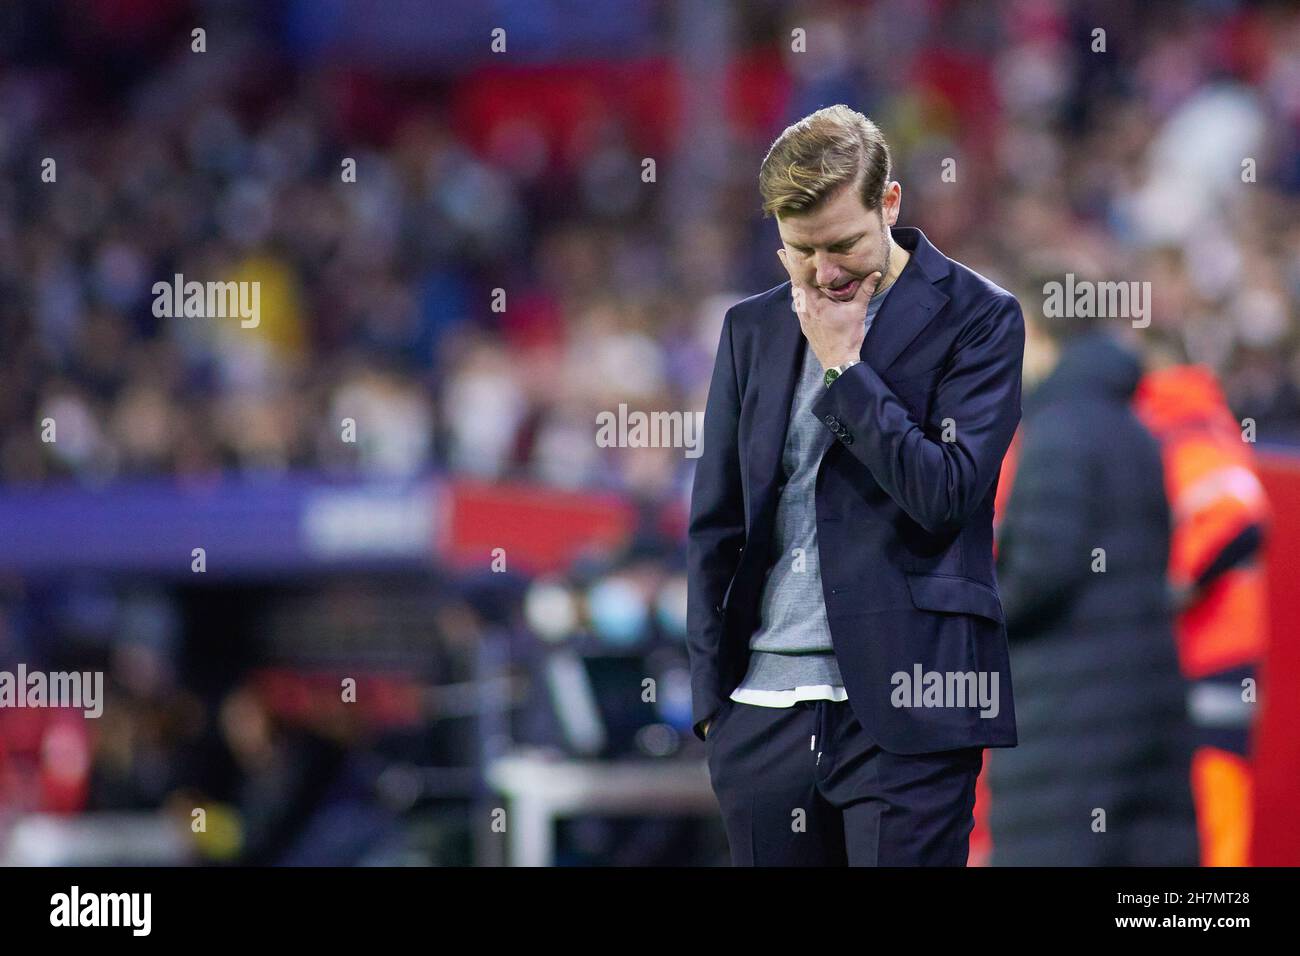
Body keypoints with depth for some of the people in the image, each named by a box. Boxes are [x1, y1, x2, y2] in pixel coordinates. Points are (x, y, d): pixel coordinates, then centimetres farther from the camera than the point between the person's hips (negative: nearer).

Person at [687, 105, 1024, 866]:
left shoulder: (978, 318, 0)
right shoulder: (753, 329, 14)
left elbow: (947, 493, -10)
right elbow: (714, 524, 16)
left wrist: (844, 367, -8)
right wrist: (710, 693, 10)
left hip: (902, 712, -4)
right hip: (765, 710, 5)